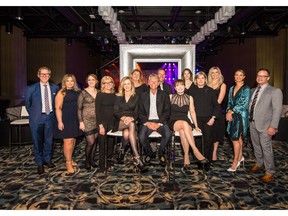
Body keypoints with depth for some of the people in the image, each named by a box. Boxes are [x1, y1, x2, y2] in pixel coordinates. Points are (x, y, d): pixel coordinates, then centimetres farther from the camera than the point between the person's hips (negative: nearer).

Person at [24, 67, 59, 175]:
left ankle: (47, 160, 33)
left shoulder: (55, 87, 0)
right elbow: (27, 103, 8)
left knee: (48, 140, 13)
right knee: (37, 141, 7)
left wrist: (53, 112, 6)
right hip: (37, 117, -2)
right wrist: (32, 113, 9)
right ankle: (39, 163, 24)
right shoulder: (31, 88, -5)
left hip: (50, 116, 2)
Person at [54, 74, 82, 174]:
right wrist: (60, 122, -17)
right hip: (66, 120, -6)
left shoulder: (77, 92, 9)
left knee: (73, 140, 14)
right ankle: (68, 163, 7)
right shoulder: (62, 93, -6)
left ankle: (70, 158, 31)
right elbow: (58, 108, -11)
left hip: (75, 120, 6)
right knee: (68, 141, -5)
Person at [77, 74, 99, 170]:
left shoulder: (98, 92, 7)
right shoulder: (83, 92, -5)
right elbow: (79, 108, -5)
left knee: (94, 141, 9)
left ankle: (92, 159, 26)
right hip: (87, 119, -4)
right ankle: (87, 160, 19)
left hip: (97, 119, 4)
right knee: (91, 142, -5)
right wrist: (81, 122, -11)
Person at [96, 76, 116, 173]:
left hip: (112, 122, 4)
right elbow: (97, 110, -8)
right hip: (103, 122, -4)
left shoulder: (114, 95, 10)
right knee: (102, 144, 1)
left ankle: (109, 164, 23)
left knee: (111, 143, 8)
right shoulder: (100, 94, -3)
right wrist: (100, 125, -14)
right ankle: (102, 166, 13)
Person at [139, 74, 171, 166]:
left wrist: (159, 123, -12)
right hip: (147, 121, 1)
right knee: (141, 136, -27)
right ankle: (149, 153, 5)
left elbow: (167, 112, 1)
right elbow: (141, 112, 7)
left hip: (160, 121, -1)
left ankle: (161, 154, 0)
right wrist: (147, 123, -10)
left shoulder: (164, 95, 8)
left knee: (167, 134, -29)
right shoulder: (143, 96, 11)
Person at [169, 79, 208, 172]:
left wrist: (196, 126, 9)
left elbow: (192, 112, 13)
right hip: (173, 122, -1)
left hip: (186, 122, 1)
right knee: (184, 123, -37)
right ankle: (196, 151, -36)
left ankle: (186, 157, -29)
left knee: (182, 131, -37)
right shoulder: (171, 97, 9)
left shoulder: (189, 98, 13)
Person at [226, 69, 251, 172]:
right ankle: (240, 157, 29)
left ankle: (235, 162, 5)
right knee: (238, 137, 14)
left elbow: (243, 104, -13)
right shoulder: (232, 88, 13)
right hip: (232, 116, 6)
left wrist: (231, 112, -12)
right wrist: (228, 111, -5)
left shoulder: (246, 89, -6)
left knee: (235, 138, -6)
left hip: (241, 115, -6)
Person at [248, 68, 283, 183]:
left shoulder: (275, 91, -6)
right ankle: (259, 164, 38)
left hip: (265, 125, -6)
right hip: (252, 123, 6)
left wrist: (273, 126, -17)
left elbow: (277, 110, -11)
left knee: (266, 148, -2)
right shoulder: (253, 90, 12)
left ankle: (269, 172, 13)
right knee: (256, 146, 18)